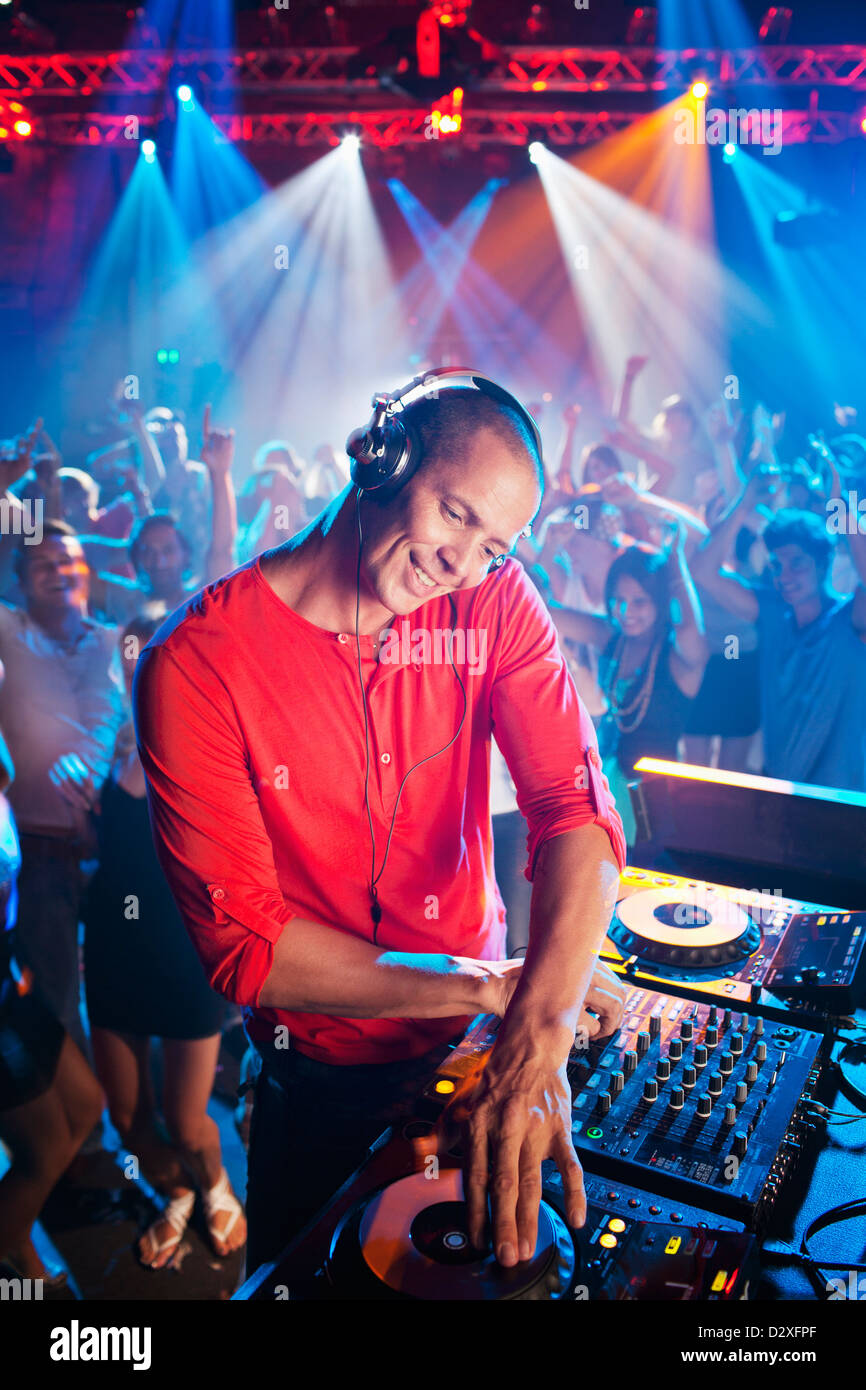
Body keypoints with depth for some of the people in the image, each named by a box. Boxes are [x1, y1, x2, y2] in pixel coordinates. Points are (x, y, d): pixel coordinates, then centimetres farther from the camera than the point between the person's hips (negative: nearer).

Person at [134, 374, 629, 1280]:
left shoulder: (495, 602, -13)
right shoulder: (197, 663, -23)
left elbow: (578, 811, -24)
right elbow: (243, 944, -24)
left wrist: (538, 1036, -39)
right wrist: (490, 988, -27)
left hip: (481, 1040, 3)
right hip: (324, 1078, -3)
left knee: (485, 1270, 29)